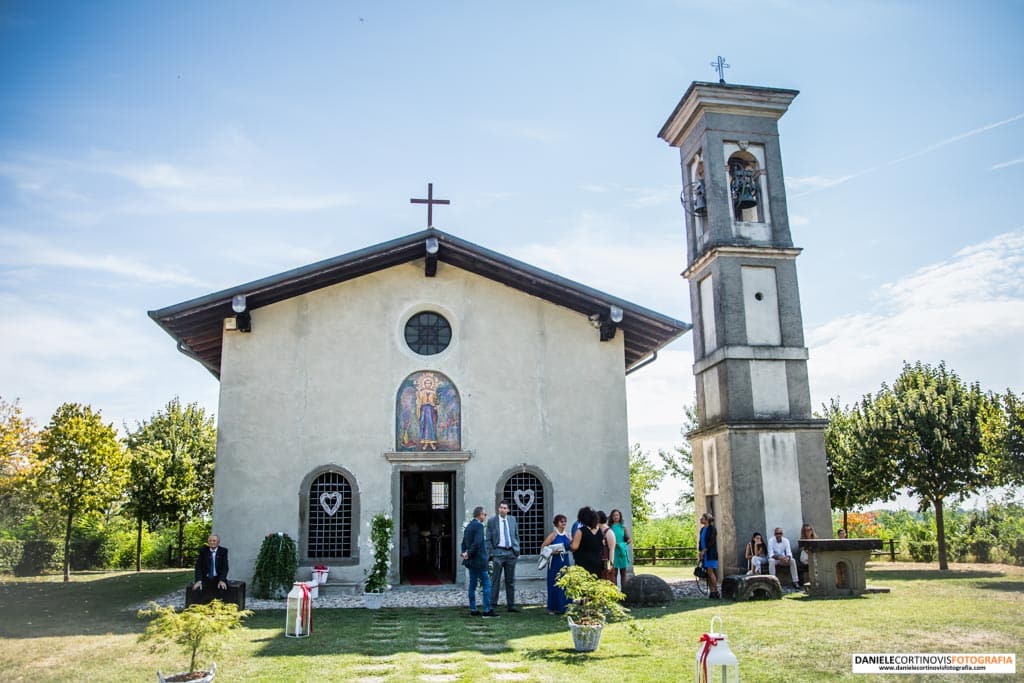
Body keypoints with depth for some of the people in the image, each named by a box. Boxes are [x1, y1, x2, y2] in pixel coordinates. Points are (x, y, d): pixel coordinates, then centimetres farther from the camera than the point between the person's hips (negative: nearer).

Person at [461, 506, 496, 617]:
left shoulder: (468, 526, 13)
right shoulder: (479, 525, -14)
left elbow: (464, 542, 15)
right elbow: (477, 542, -23)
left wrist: (465, 553, 3)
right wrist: (469, 554, -14)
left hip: (471, 561, 9)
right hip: (479, 560, -9)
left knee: (473, 585, 11)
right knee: (487, 584, -4)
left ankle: (473, 610, 15)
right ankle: (487, 610, -5)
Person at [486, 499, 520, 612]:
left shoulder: (512, 519, 10)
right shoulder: (491, 521, 0)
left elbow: (516, 535, 16)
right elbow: (488, 539, 0)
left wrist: (517, 550, 6)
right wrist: (491, 554, -8)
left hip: (511, 552, 3)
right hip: (498, 552, -3)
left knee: (510, 581, 9)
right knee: (495, 580, -3)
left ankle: (511, 605, 15)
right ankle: (492, 605, 1)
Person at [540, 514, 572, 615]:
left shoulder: (567, 535, 9)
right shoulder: (553, 535, -6)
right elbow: (543, 547, -8)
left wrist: (572, 542, -6)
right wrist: (552, 552, -21)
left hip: (565, 562, 5)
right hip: (555, 562, -5)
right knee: (555, 584, -1)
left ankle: (563, 607, 16)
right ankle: (552, 608, 9)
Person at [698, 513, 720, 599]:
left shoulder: (712, 529, -8)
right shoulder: (702, 529, 15)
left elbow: (711, 542, -15)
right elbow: (700, 542, 16)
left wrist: (704, 551, -17)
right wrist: (699, 552, 7)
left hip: (711, 553, -7)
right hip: (704, 554, 7)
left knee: (710, 571, -13)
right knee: (708, 573, 4)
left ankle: (716, 591, -4)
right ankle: (711, 591, 6)